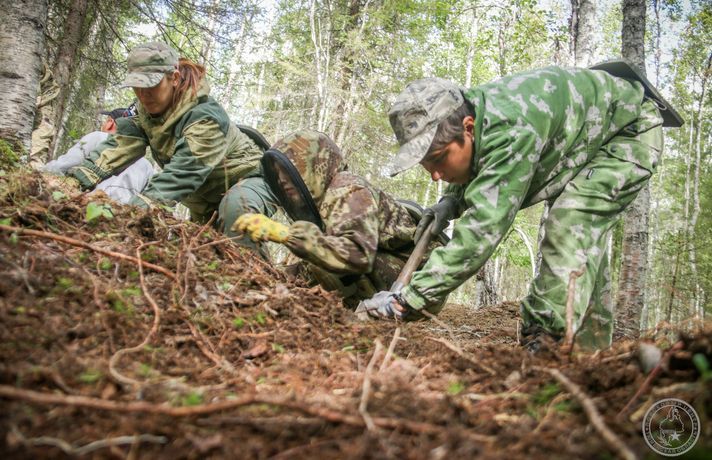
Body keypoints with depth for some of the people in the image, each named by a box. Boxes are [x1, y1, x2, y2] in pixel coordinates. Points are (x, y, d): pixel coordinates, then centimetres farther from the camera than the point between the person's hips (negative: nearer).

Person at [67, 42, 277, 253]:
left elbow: (183, 172, -42)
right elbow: (123, 144, -19)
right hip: (207, 197, 8)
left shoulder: (205, 117, -31)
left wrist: (136, 210, -54)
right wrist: (84, 174, -36)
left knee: (236, 206, -38)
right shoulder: (149, 108, -6)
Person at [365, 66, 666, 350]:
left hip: (631, 130, -9)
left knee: (571, 224, -28)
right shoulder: (461, 122, -17)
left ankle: (545, 340, -25)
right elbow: (469, 179, 5)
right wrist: (451, 203, -18)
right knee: (582, 242, 10)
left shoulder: (510, 133, -45)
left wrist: (407, 299, -52)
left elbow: (482, 232, -51)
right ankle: (590, 344, 20)